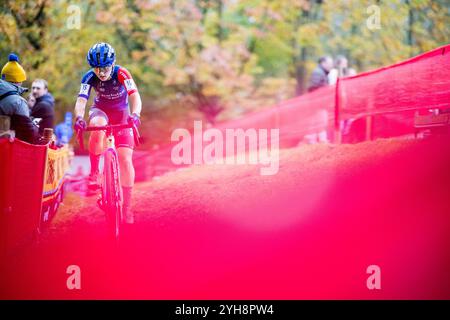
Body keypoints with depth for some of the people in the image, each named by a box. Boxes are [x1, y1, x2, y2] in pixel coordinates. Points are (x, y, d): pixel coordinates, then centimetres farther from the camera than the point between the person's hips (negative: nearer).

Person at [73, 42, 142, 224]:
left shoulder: (121, 74, -26)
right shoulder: (89, 77, -22)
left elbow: (135, 96, -35)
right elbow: (81, 101, -31)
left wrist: (135, 114, -56)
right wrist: (79, 117, -53)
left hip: (122, 115, 0)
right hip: (100, 111, 0)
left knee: (125, 159, -11)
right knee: (97, 127, -39)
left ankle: (126, 207, -2)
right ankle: (94, 172, -22)